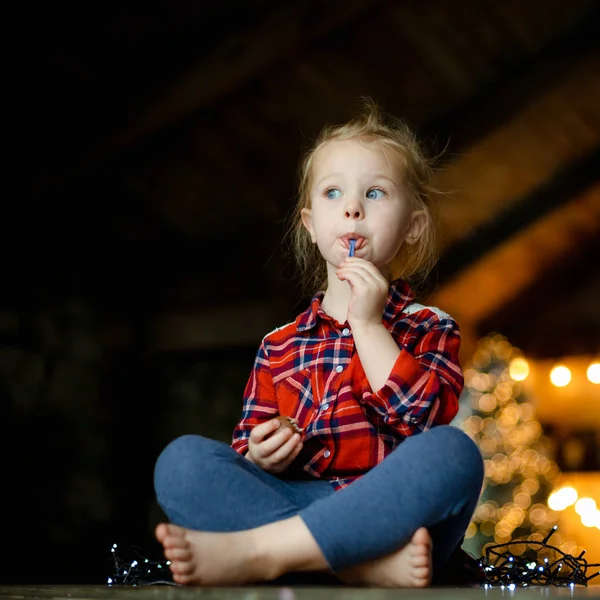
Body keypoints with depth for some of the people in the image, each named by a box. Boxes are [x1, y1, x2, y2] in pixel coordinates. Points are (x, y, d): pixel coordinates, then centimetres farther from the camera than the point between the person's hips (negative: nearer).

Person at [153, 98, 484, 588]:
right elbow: (248, 444, 19)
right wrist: (259, 456, -5)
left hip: (392, 513, -2)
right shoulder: (280, 346, 21)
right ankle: (365, 563, -37)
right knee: (181, 459, -20)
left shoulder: (430, 329, 14)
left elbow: (422, 418, -6)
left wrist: (368, 325, -6)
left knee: (454, 452, -34)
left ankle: (254, 551, -38)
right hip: (293, 504, 2)